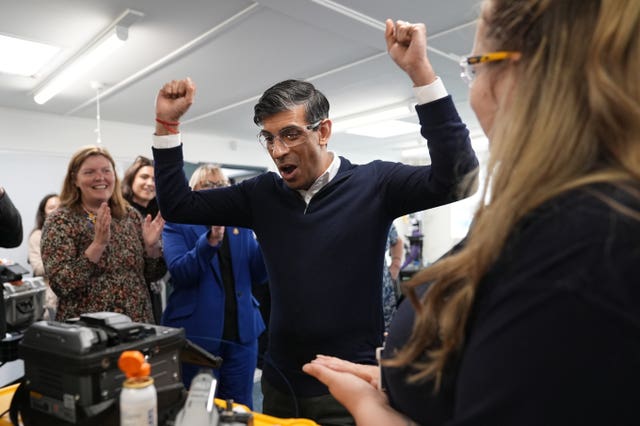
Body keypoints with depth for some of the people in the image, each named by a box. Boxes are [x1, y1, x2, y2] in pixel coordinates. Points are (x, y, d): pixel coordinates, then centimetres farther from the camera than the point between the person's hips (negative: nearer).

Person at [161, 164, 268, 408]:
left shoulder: (242, 225, 9)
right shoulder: (177, 225, -1)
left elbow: (257, 277, 3)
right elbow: (179, 272, -16)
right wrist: (211, 240, -30)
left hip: (241, 331, 3)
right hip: (197, 333, -3)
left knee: (241, 410, 13)